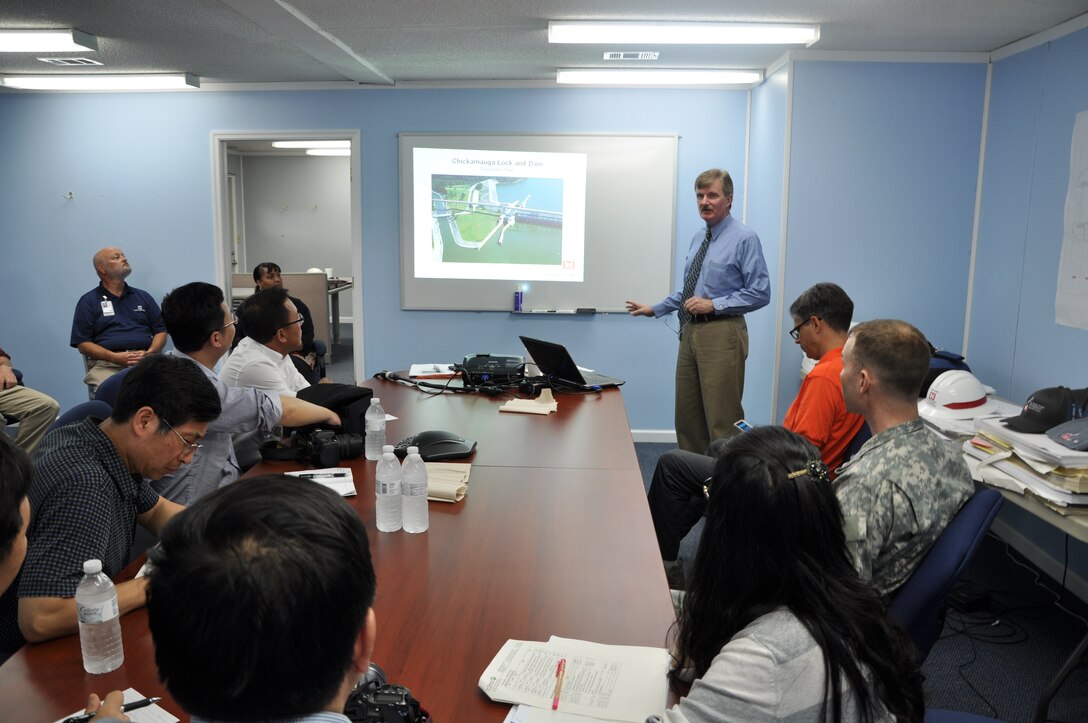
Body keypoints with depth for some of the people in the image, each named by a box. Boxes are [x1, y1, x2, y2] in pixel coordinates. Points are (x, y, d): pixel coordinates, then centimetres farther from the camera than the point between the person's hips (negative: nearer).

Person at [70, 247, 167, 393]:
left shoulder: (143, 297, 22)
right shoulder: (88, 301, 13)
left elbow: (161, 331, 17)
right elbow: (83, 344, 6)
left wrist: (149, 353, -4)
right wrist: (115, 357, -11)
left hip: (144, 362, 2)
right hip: (106, 364, -2)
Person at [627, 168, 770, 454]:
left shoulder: (745, 238, -7)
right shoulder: (698, 238, 15)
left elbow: (760, 293, -11)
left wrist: (714, 304, -16)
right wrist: (655, 309, 20)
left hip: (721, 334, -8)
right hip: (691, 331, 8)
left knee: (722, 419, -7)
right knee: (687, 415, 13)